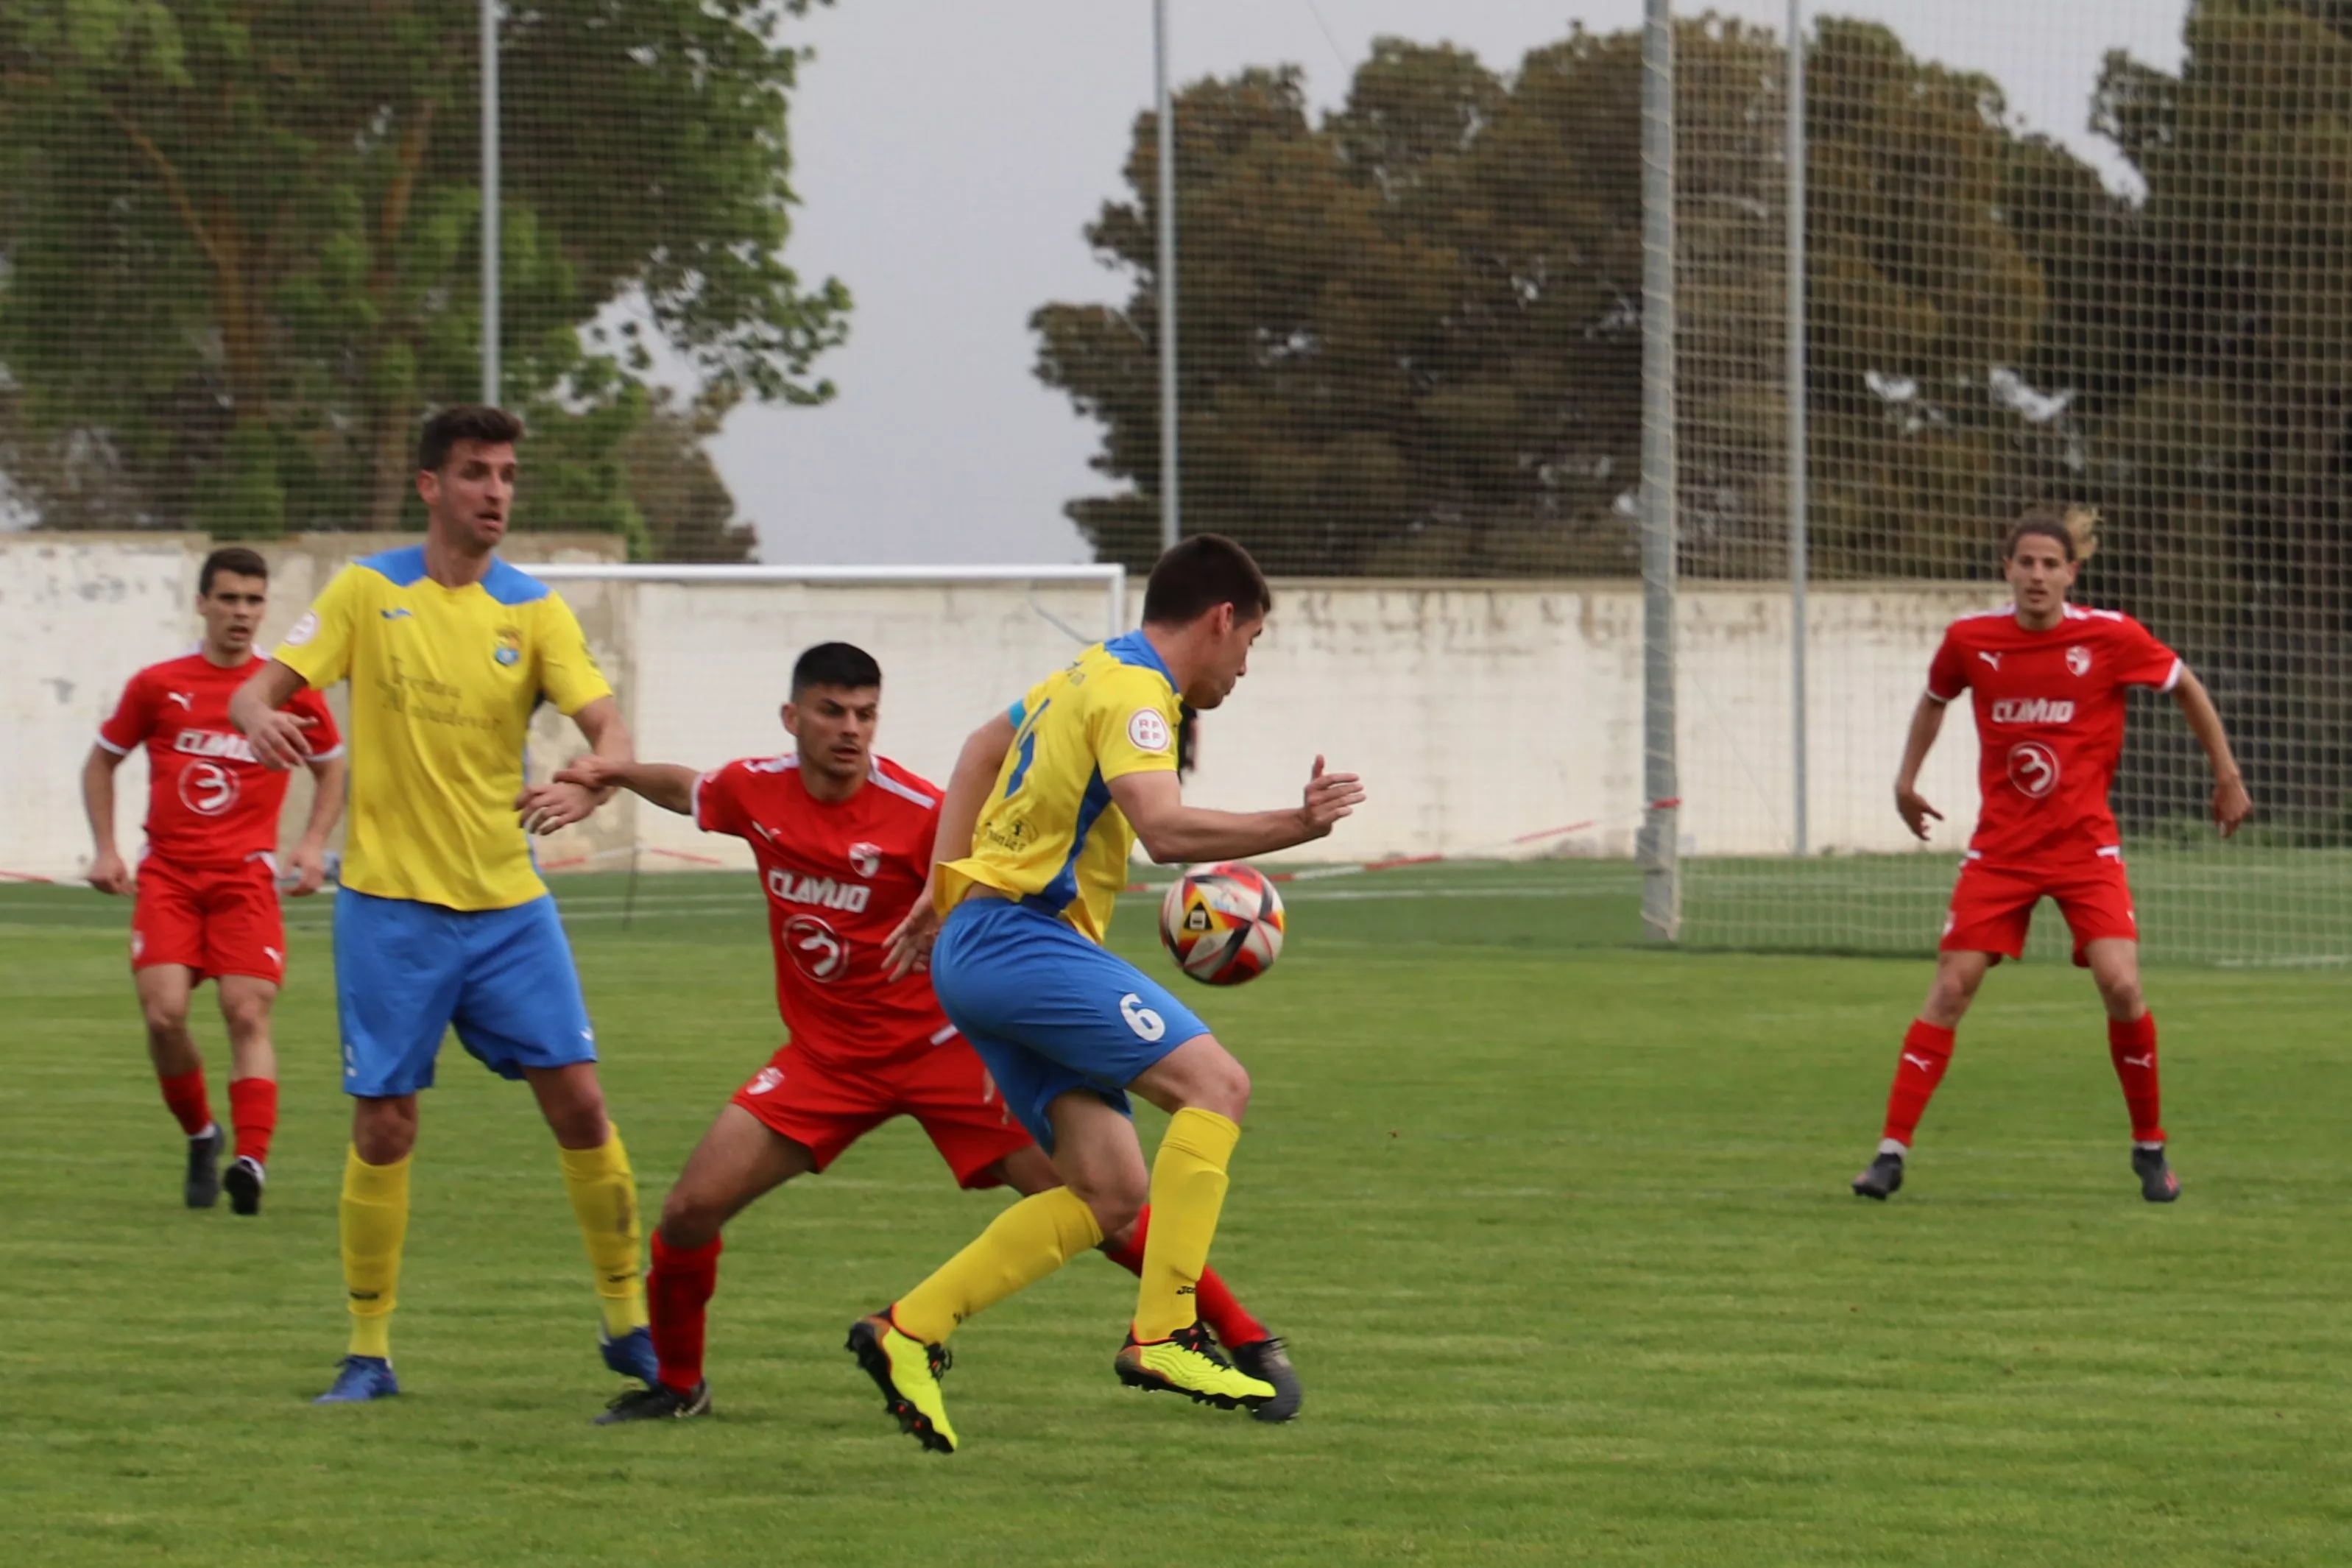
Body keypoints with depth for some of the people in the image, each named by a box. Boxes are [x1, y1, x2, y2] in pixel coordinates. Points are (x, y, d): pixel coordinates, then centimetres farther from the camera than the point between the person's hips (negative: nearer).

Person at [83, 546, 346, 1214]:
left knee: (248, 1014, -13)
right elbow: (101, 762, 17)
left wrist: (313, 845, 4)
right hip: (167, 875, 0)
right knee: (163, 1013, -13)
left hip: (245, 876, 0)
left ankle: (251, 1161, -19)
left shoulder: (290, 689, 5)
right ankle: (200, 1136, 11)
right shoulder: (157, 685, 5)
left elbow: (331, 769, 19)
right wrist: (106, 850, 7)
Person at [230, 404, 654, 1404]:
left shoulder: (534, 610, 4)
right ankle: (368, 1352, 8)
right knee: (383, 1126, -3)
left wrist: (588, 787, -30)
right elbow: (261, 687, -3)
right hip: (389, 901, -2)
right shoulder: (368, 592, 0)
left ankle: (627, 1322, 10)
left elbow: (608, 727, -6)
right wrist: (259, 719, -28)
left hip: (507, 900, 2)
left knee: (577, 1099, -4)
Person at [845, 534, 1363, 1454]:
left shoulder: (1093, 674, 22)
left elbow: (984, 747, 37)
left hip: (979, 943, 10)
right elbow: (1164, 828, -26)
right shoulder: (1133, 690, -10)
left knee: (1113, 1194, 3)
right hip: (1021, 938, -10)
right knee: (1214, 1083, -20)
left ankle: (909, 1333, 1)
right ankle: (1162, 1334, -25)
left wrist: (943, 892, 33)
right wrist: (1295, 827, -27)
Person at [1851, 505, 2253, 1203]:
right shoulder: (1970, 639, -4)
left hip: (2084, 844, -1)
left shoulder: (2110, 636, -10)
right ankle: (1892, 1151, -3)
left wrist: (2227, 776, 11)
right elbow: (1934, 700, 19)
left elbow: (2186, 688, 7)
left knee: (2121, 985, -15)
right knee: (1950, 988, -7)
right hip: (2001, 847, 1)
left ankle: (2150, 1147, 5)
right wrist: (1907, 776, 15)